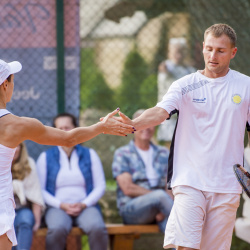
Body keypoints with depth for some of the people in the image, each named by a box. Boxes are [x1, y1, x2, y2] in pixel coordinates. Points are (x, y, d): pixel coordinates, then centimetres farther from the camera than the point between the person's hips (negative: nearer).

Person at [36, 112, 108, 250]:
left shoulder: (89, 155, 12)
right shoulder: (46, 157, 9)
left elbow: (100, 186, 9)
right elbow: (40, 190, 4)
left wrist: (83, 204, -7)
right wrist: (62, 205, -10)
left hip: (85, 206, 1)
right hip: (57, 207, -1)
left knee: (98, 228, -34)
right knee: (57, 230, -37)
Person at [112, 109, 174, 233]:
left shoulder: (164, 153, 19)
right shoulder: (122, 154, 7)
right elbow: (128, 188, -5)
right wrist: (156, 195, -11)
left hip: (157, 210, 4)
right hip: (131, 208, -4)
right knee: (160, 195, -34)